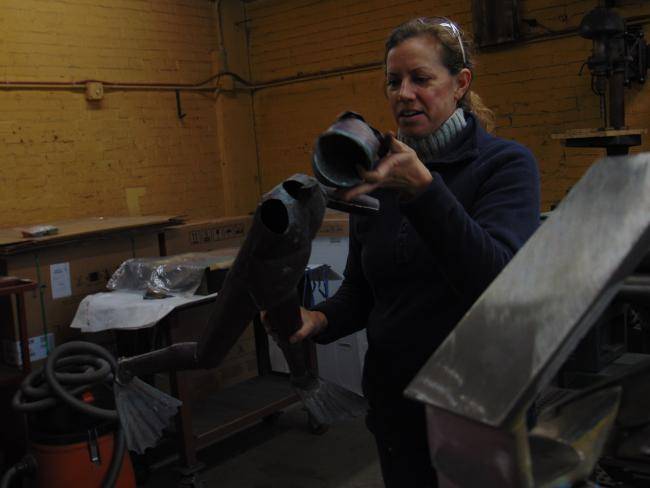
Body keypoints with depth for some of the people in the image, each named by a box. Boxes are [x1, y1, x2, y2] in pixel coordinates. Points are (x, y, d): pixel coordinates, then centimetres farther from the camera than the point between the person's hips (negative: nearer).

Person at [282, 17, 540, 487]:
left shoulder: (506, 163, -11)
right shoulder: (379, 174, 2)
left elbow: (497, 282, -27)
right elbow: (360, 291, 8)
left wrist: (423, 188, -37)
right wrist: (320, 319, -13)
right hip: (395, 402, 4)